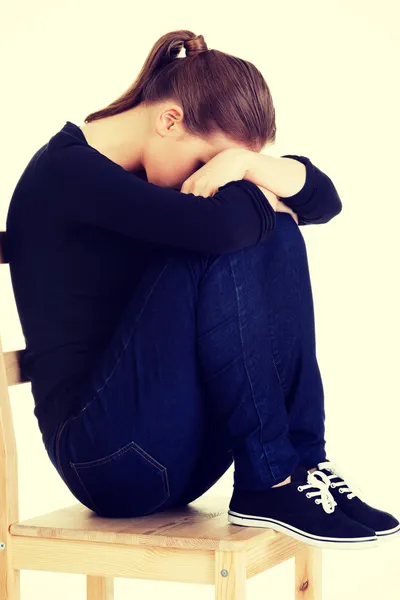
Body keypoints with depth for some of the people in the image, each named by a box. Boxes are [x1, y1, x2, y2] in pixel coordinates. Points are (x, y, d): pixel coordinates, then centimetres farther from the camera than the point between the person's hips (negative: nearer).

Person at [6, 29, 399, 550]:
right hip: (104, 454, -8)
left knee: (278, 237, -5)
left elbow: (324, 200, 7)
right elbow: (216, 225, -30)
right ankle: (269, 483, -20)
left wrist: (242, 161, -11)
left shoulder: (157, 173, 12)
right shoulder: (65, 170, -13)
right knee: (219, 251, -24)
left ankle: (304, 465, -12)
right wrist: (262, 201, -8)